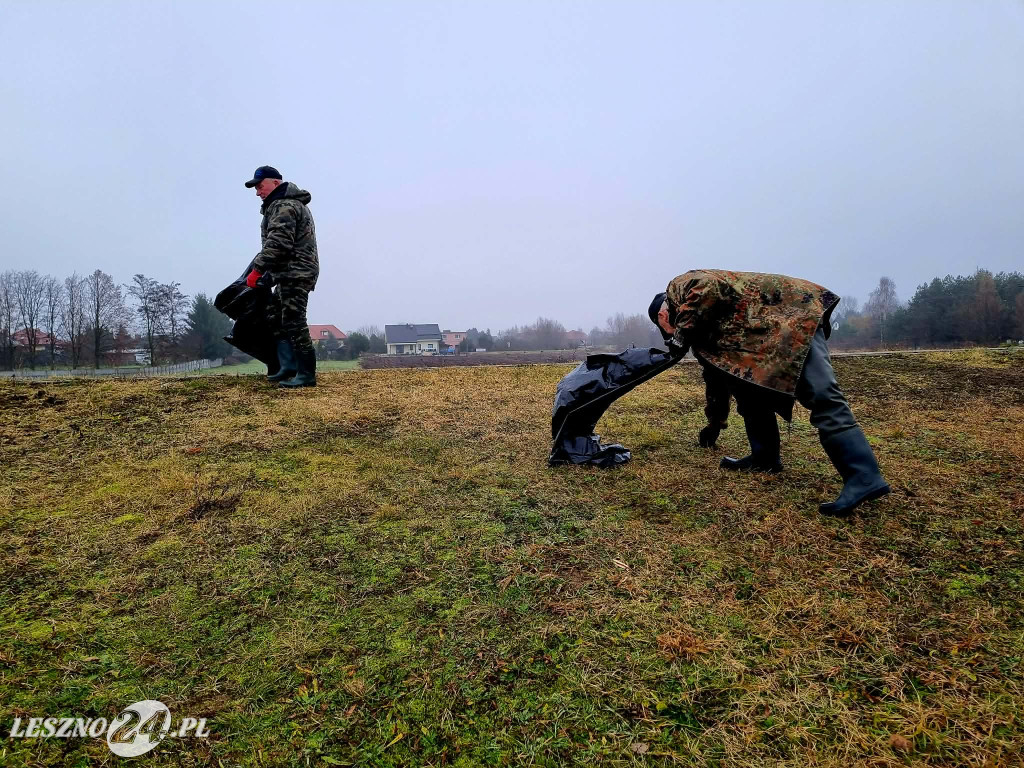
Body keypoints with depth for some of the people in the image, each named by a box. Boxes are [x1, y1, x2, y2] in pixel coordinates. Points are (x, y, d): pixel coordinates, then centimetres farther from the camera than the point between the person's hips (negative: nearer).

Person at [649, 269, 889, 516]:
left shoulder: (678, 287, 7)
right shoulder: (698, 323, 29)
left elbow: (708, 288, -18)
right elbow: (716, 366, 34)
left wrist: (683, 332, -10)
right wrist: (715, 422, 41)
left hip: (791, 312, -10)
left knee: (820, 395, -18)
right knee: (749, 384, 15)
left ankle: (864, 477, -23)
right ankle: (764, 457, 20)